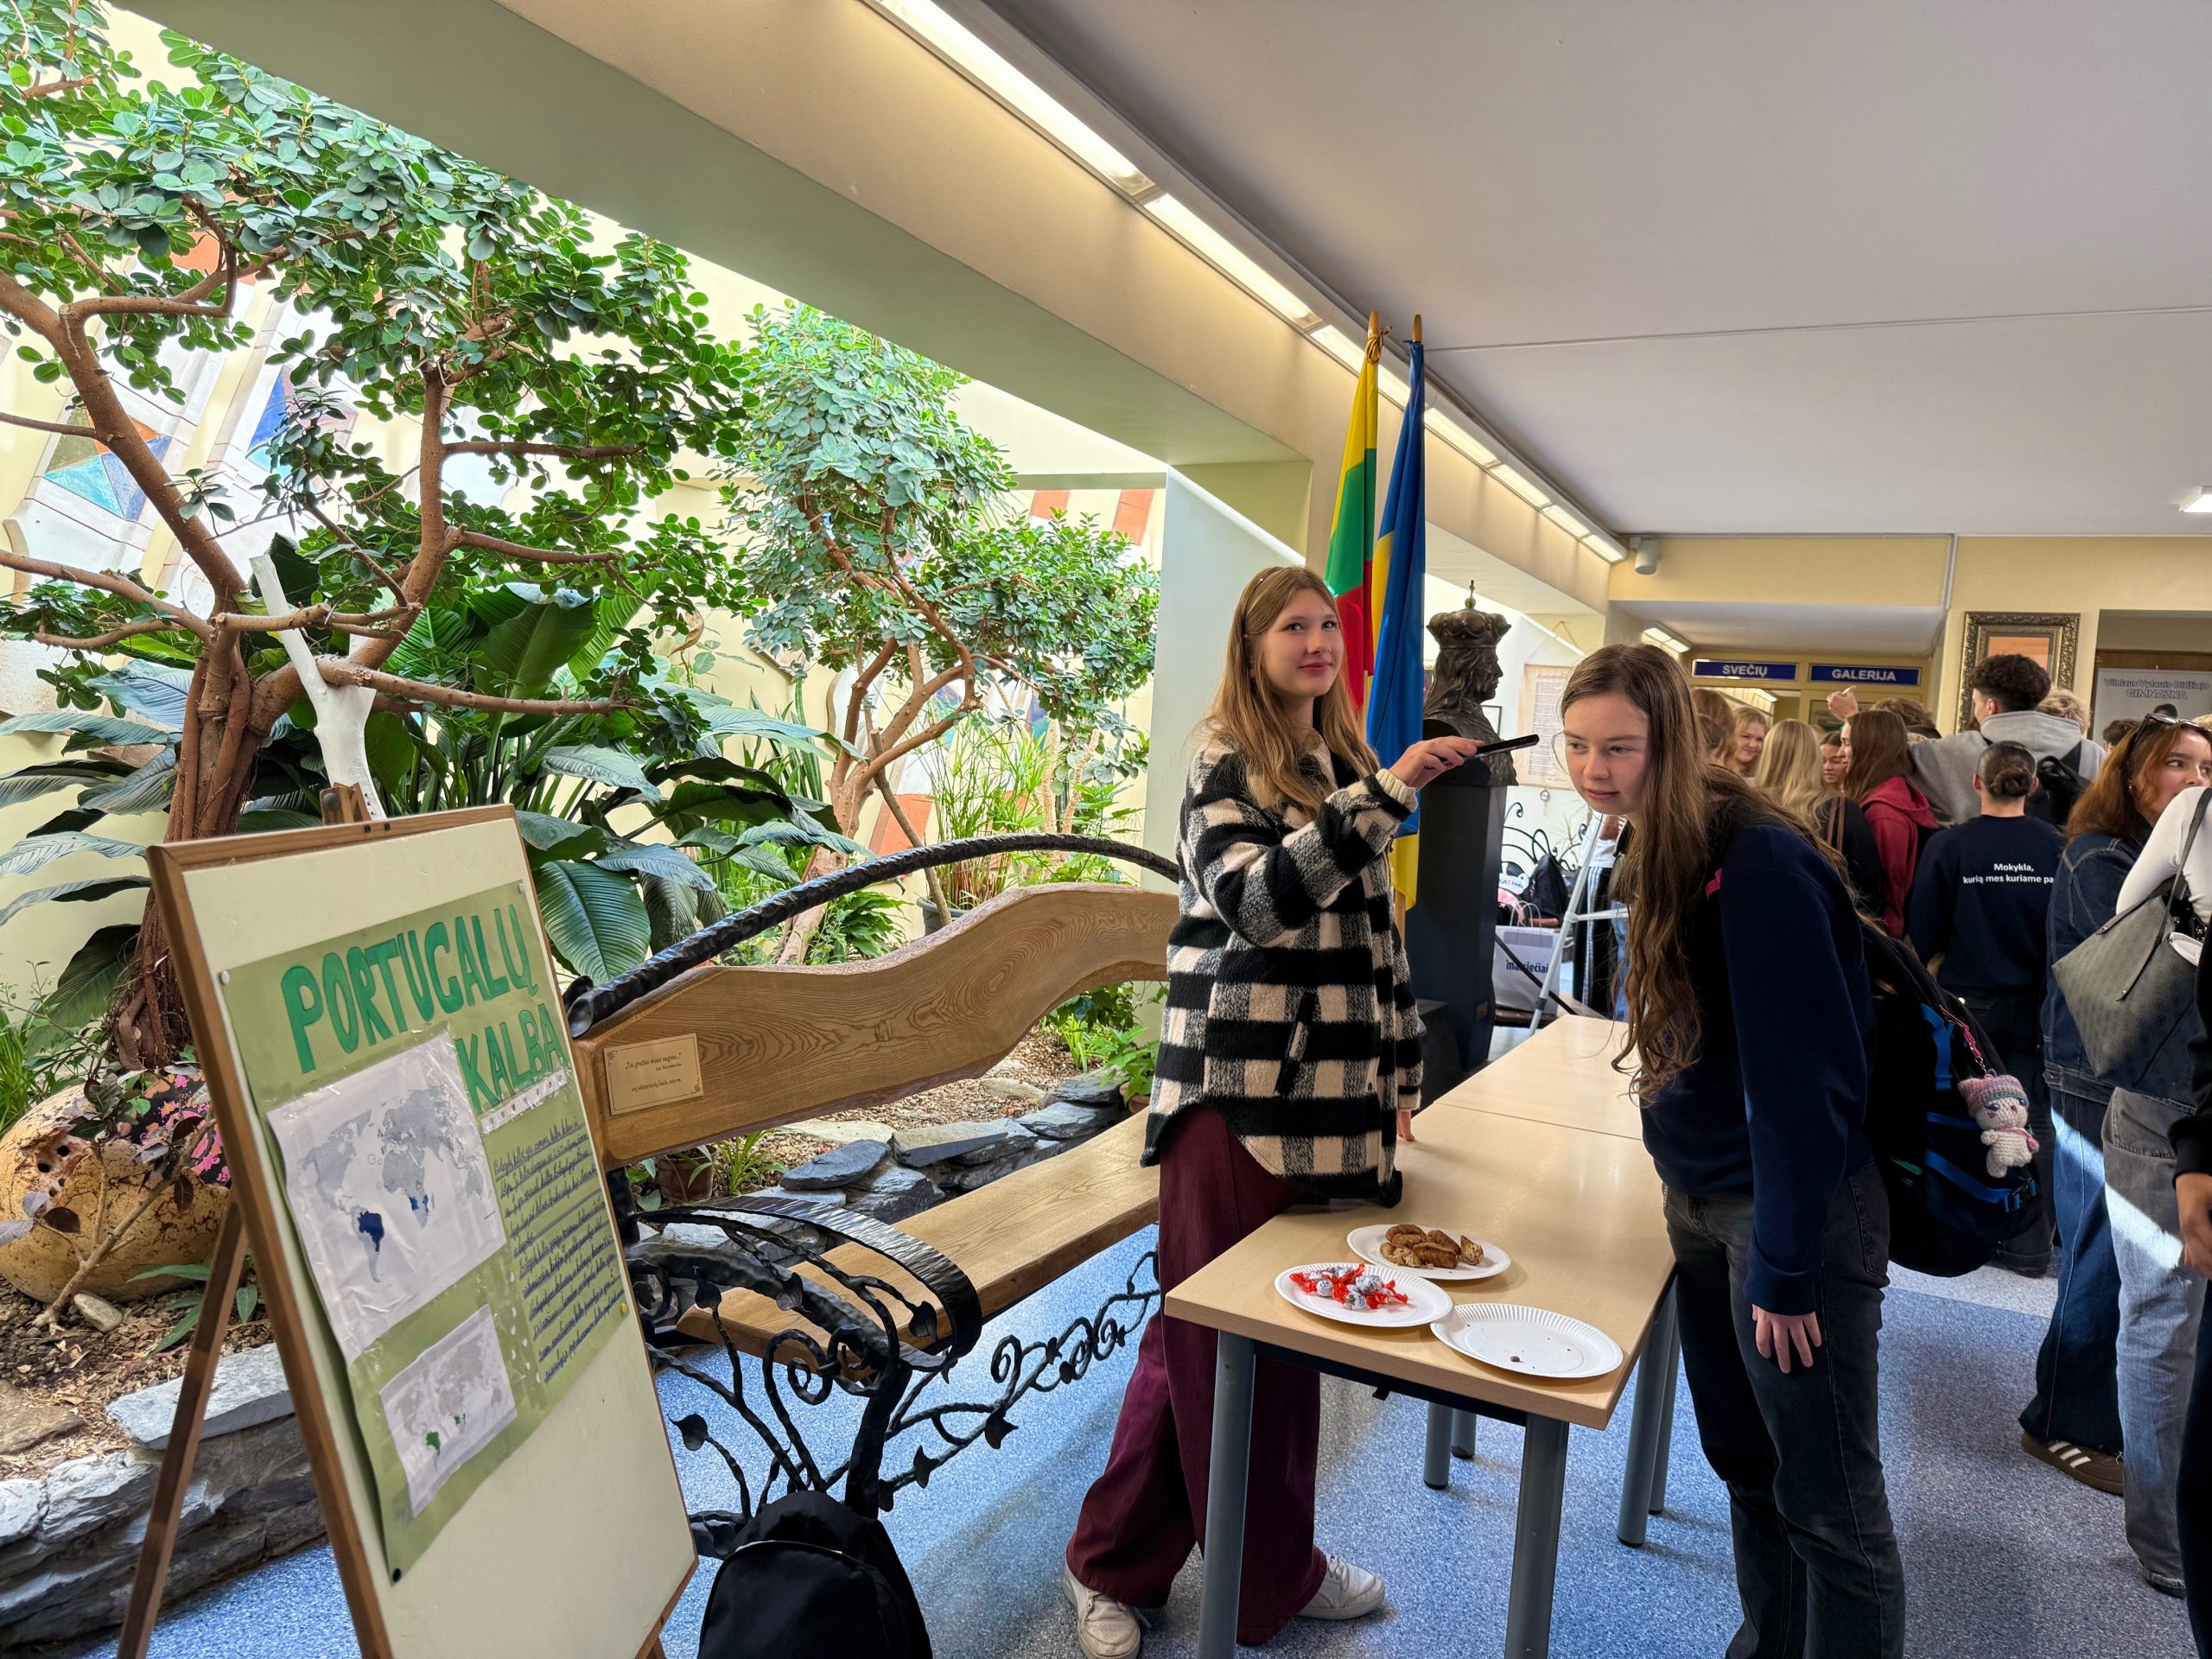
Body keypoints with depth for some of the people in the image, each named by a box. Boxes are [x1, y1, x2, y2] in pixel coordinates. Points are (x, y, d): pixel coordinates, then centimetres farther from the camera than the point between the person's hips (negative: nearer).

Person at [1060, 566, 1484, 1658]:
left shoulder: (1345, 767, 13)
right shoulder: (1226, 767, -7)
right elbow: (1256, 898, -25)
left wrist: (1398, 1068, 17)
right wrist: (1387, 796, -31)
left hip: (1325, 1098, 7)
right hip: (1237, 1096, -7)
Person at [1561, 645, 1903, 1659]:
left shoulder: (1757, 862, -21)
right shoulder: (1660, 852, 6)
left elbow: (1802, 1076, -21)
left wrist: (1785, 1266, -18)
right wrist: (1685, 1189, 14)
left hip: (1795, 1204, -8)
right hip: (1701, 1196, 8)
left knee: (1827, 1501, 2)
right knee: (1743, 1462, 19)